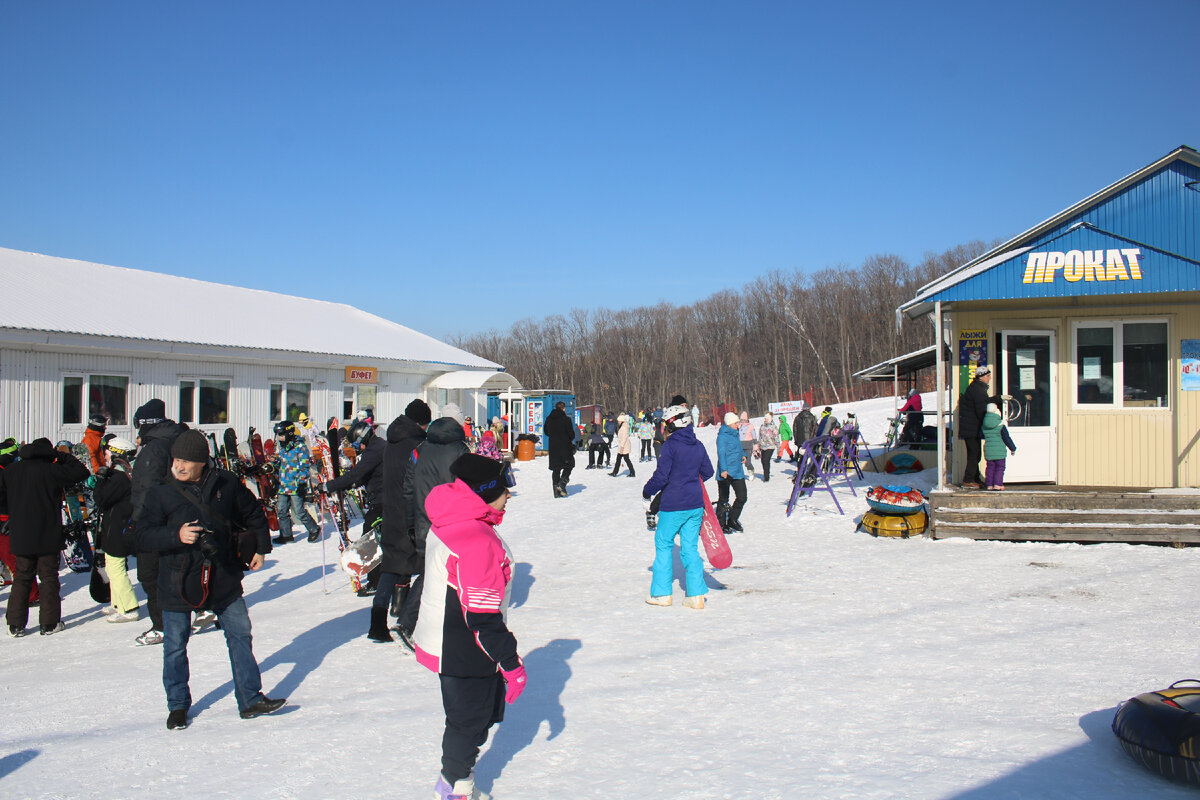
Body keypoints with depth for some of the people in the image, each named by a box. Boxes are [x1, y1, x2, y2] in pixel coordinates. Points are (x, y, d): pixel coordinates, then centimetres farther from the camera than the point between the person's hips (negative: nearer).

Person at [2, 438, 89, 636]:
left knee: (21, 578, 12)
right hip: (48, 537, -3)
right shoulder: (51, 470, -12)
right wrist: (62, 456, 1)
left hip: (20, 537, 3)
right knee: (49, 578, 6)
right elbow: (81, 472, -9)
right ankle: (49, 623, 7)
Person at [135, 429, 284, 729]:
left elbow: (252, 513, 15)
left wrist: (261, 548, 16)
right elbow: (143, 536, -10)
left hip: (223, 578, 2)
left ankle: (250, 699, 18)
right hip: (178, 583, -2)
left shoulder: (226, 484, -2)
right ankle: (177, 706, 25)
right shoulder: (160, 494, -7)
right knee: (175, 645, 7)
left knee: (240, 633, 7)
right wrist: (176, 536, -25)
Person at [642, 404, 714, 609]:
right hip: (695, 504, 6)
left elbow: (660, 476, -15)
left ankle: (662, 593, 11)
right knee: (690, 547, 10)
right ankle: (696, 595, 6)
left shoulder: (670, 446, -13)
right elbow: (707, 472, 17)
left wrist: (647, 491, 2)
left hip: (673, 505, -6)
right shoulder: (698, 446, 7)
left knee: (663, 545, 9)